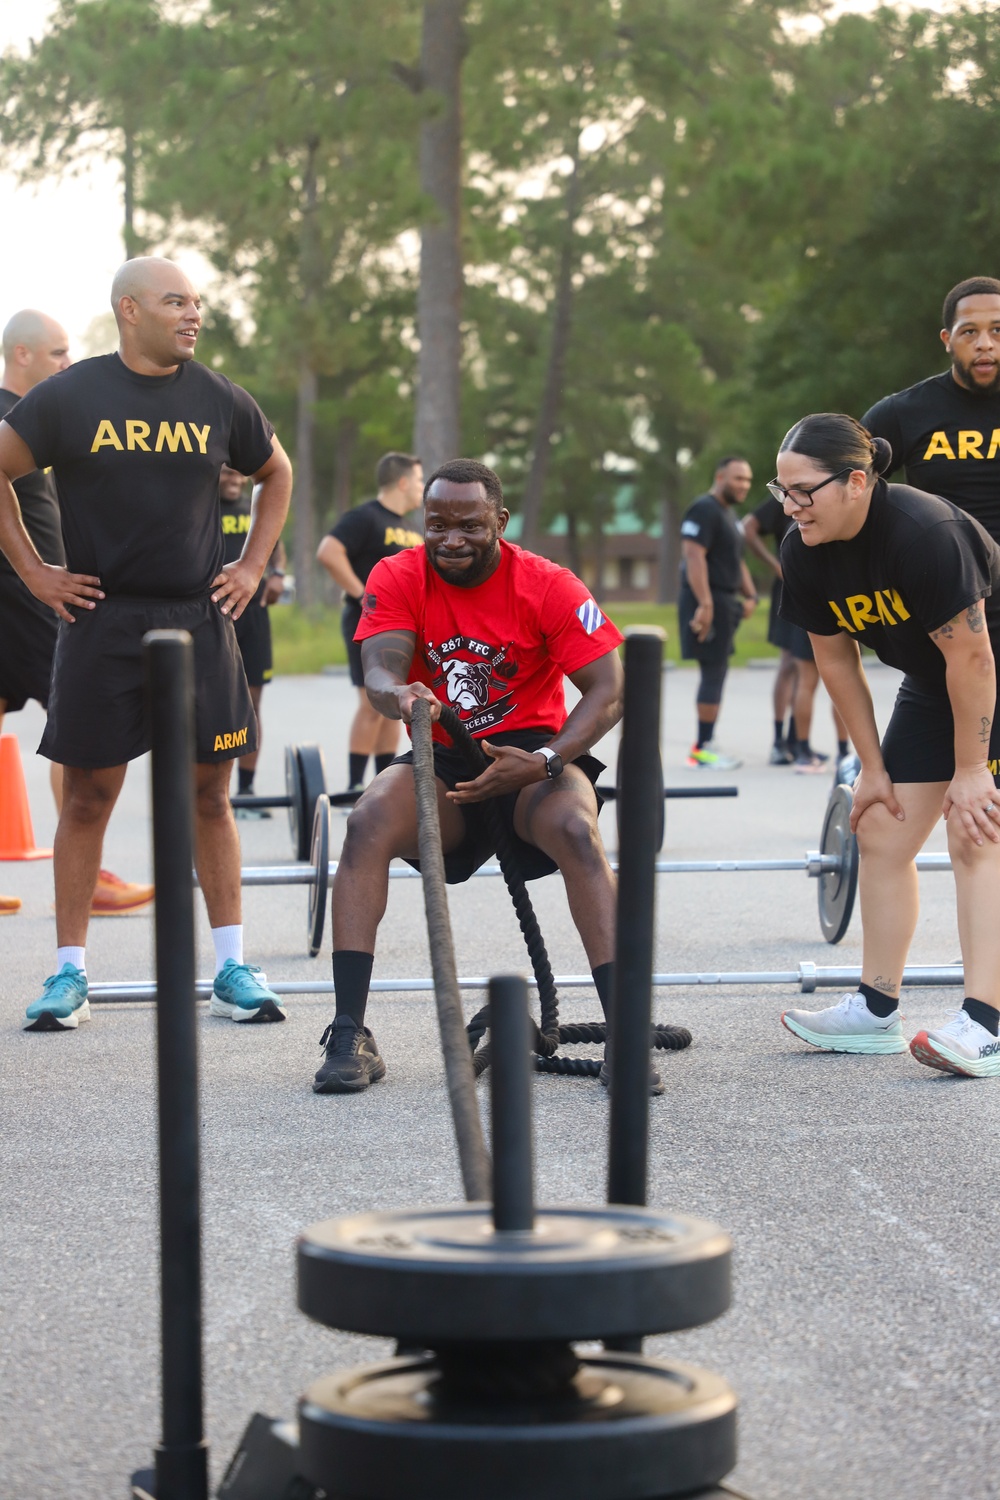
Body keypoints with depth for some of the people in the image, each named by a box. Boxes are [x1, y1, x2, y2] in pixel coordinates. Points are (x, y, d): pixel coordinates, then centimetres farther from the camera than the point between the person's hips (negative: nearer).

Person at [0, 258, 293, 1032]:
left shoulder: (219, 400, 5)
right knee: (88, 793, 1)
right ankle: (70, 974, 7)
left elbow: (276, 474, 21)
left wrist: (252, 566, 12)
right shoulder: (70, 397, -2)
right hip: (100, 620, -2)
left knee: (210, 793, 4)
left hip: (199, 620, 2)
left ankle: (232, 968, 10)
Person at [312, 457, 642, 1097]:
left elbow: (610, 691, -15)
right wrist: (400, 695, -48)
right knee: (369, 824, -28)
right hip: (440, 761, 2)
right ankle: (350, 1036, -26)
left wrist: (545, 761, -30)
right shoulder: (397, 579, -7)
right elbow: (379, 671, -22)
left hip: (529, 755, -2)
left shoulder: (550, 586, -12)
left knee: (577, 831, -34)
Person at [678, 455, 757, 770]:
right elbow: (693, 556, -23)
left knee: (717, 671, 12)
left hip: (724, 601, 10)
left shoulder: (728, 513, 20)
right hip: (708, 603, -10)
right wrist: (705, 604, -28)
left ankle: (705, 744, 19)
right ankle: (703, 748, -7)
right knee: (714, 671, -10)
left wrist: (749, 596, 15)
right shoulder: (704, 510, -13)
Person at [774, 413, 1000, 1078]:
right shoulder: (804, 554, -11)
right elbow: (837, 660, 0)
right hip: (932, 685, 8)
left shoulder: (923, 531, -34)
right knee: (881, 834, 4)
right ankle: (876, 1011, 13)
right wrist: (873, 767, 2)